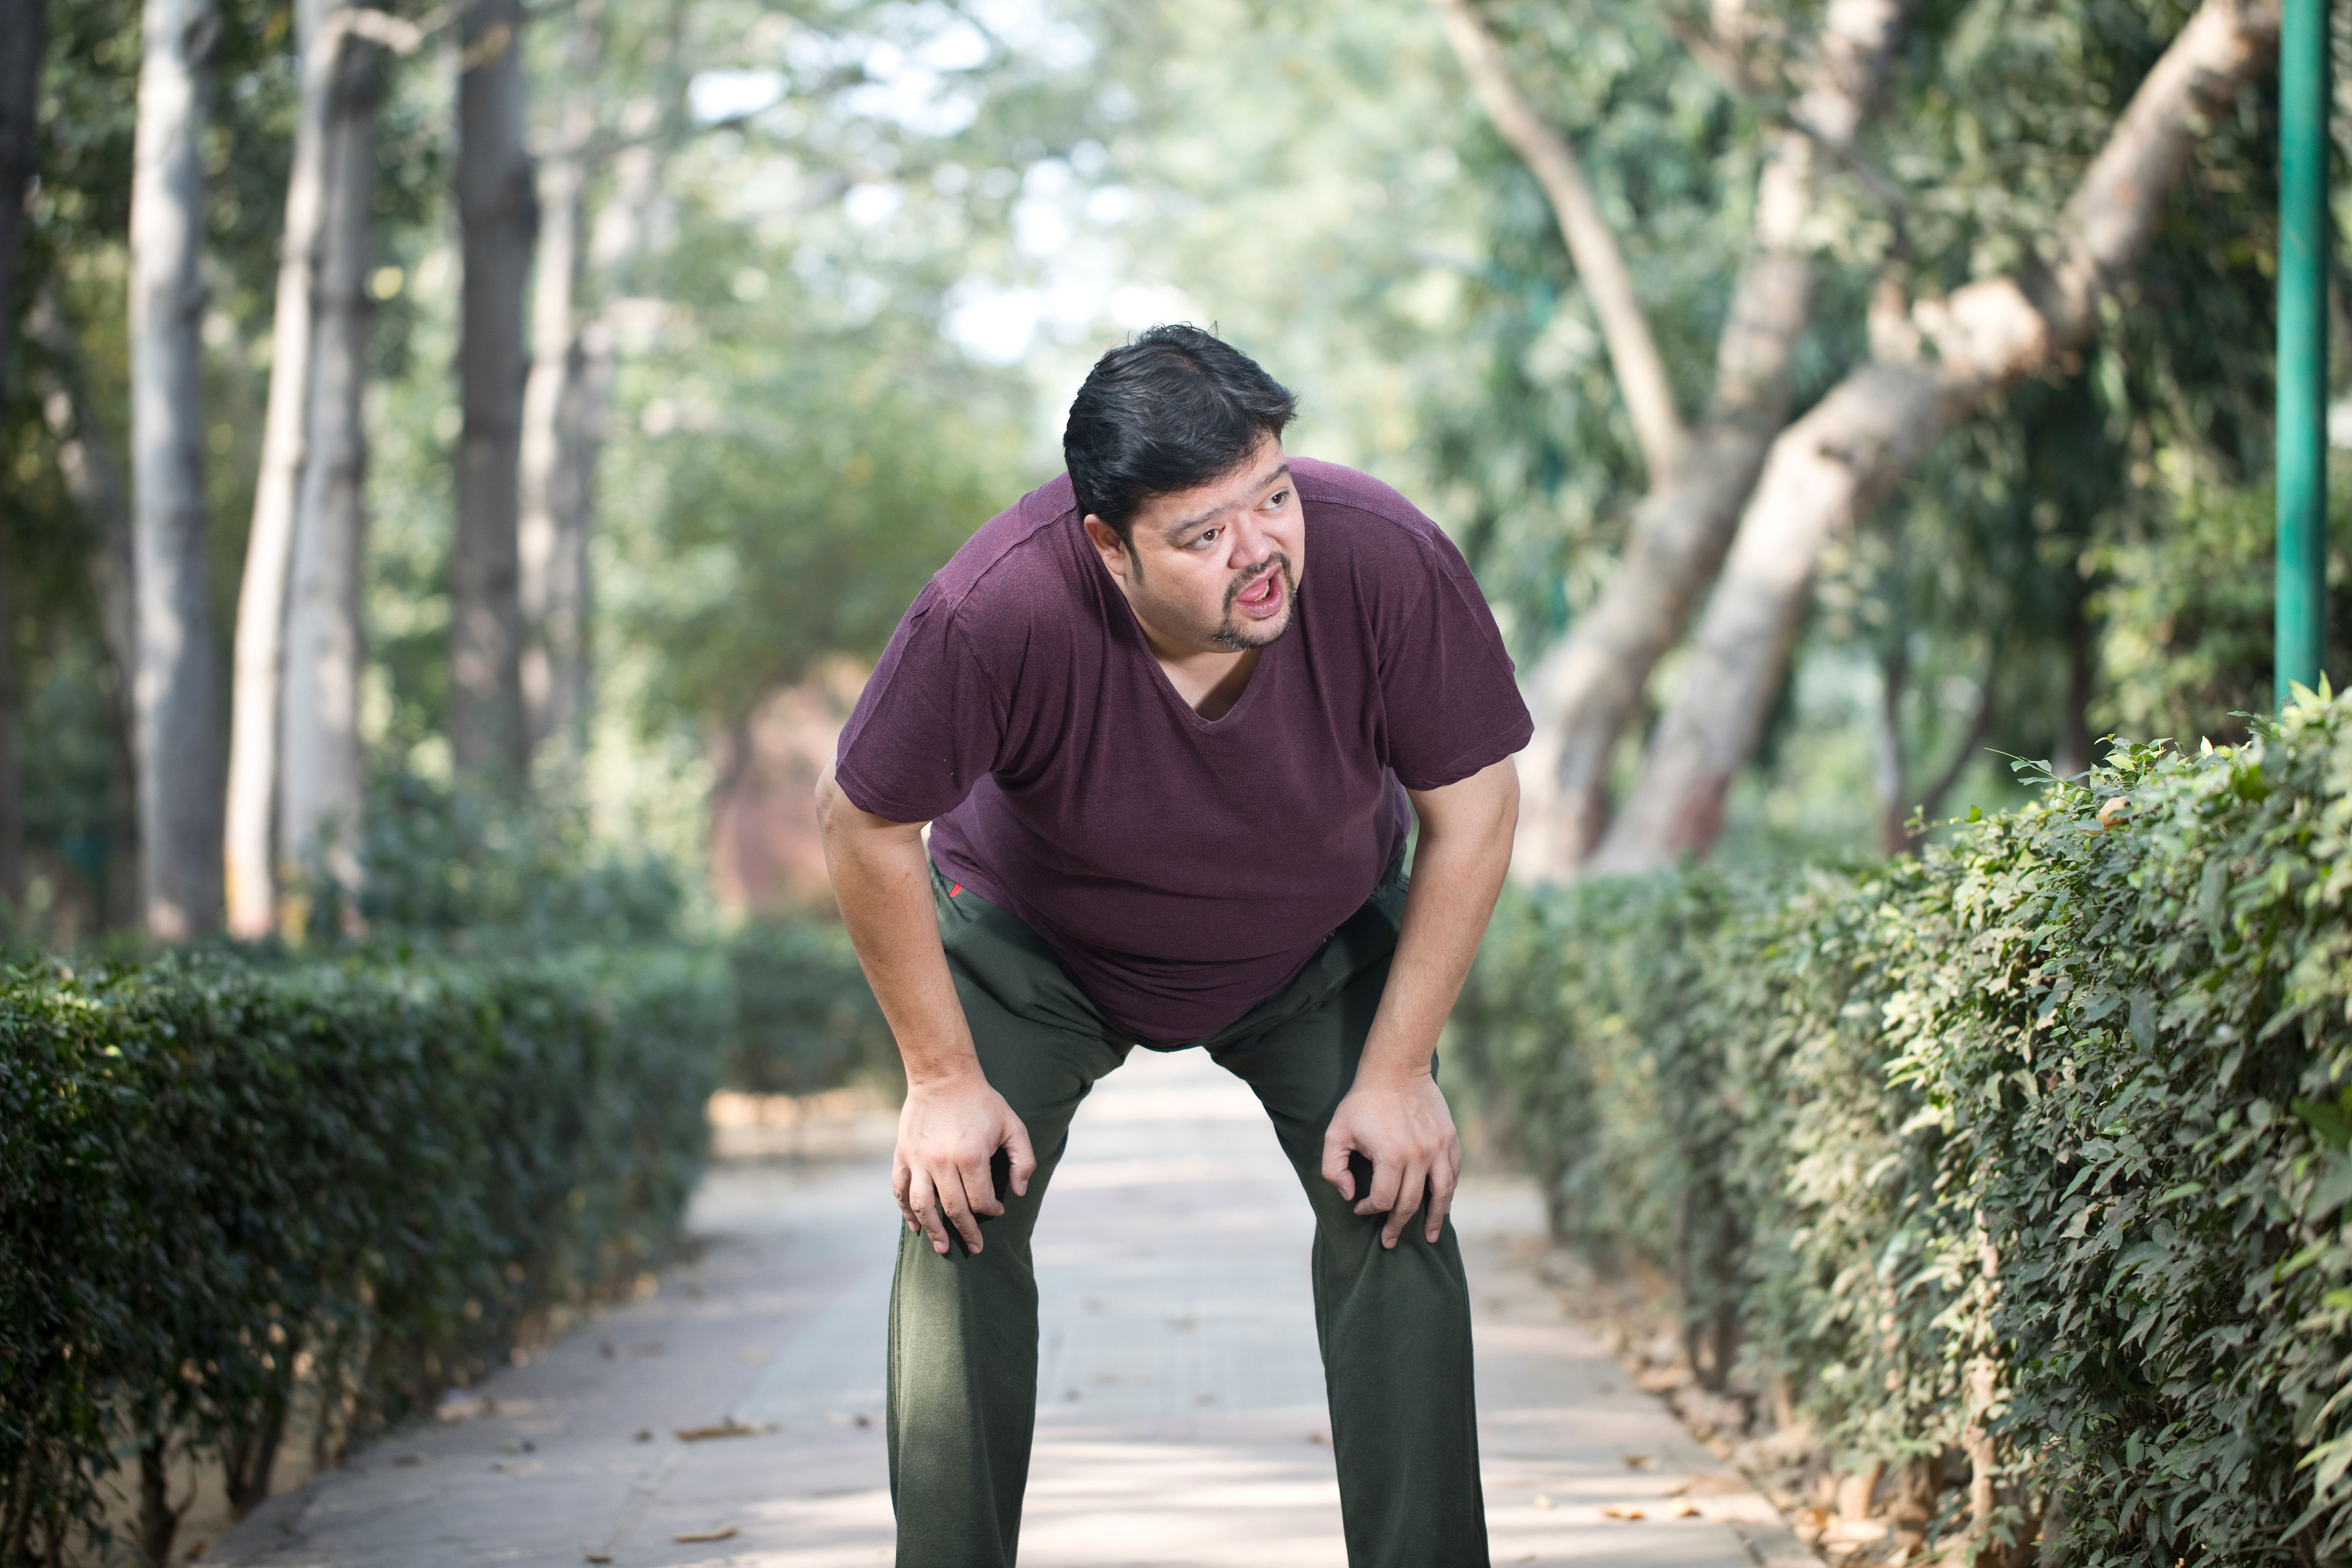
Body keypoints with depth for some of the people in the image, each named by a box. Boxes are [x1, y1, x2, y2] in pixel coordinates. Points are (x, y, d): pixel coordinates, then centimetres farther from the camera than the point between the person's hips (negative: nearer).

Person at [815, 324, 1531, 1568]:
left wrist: (1397, 1073, -17)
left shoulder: (1386, 561, -36)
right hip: (1035, 937, -1)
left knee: (1395, 1211, -12)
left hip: (1318, 943, 1)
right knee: (960, 1211, -14)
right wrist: (943, 1078, -17)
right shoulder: (994, 612, -41)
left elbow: (1473, 809, -19)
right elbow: (864, 826, -23)